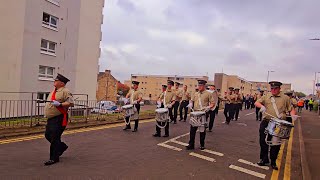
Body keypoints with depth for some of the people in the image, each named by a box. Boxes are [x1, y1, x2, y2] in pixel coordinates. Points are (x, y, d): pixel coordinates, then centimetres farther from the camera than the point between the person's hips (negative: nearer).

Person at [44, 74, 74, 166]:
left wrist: (59, 104, -28)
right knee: (47, 135, 17)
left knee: (54, 138, -6)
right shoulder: (54, 91, 16)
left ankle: (54, 158, 6)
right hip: (51, 118, 10)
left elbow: (71, 103, -22)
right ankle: (62, 146, 35)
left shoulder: (65, 91, -12)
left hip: (59, 119, -10)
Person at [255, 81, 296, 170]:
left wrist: (293, 115, -12)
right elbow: (256, 102, 3)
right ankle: (264, 159, 20)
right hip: (266, 123, 1)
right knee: (263, 142, 3)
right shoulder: (266, 96, 11)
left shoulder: (285, 98, 8)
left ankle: (273, 162, 22)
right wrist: (262, 106, -18)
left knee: (276, 144, 5)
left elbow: (291, 109, 9)